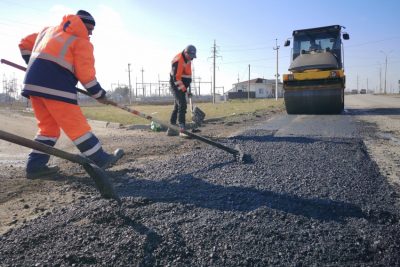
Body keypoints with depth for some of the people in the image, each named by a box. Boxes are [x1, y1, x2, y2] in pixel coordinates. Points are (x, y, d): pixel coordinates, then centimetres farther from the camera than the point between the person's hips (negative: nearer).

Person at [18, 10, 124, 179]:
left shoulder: (49, 30, 25)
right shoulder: (82, 41, 2)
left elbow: (25, 44, 26)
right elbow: (85, 73, -4)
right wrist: (99, 94, 6)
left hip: (33, 83, 8)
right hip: (55, 86, -8)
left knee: (48, 126, 14)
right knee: (76, 125, -5)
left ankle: (35, 166, 13)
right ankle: (101, 160, 3)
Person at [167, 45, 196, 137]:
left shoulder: (187, 59, 9)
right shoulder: (178, 61, -20)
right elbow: (176, 78, -24)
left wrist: (188, 88, 18)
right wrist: (185, 90, -23)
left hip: (182, 86, 10)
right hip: (176, 86, -10)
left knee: (177, 107, 12)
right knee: (182, 105, -20)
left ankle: (171, 129, 20)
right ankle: (182, 129, -22)